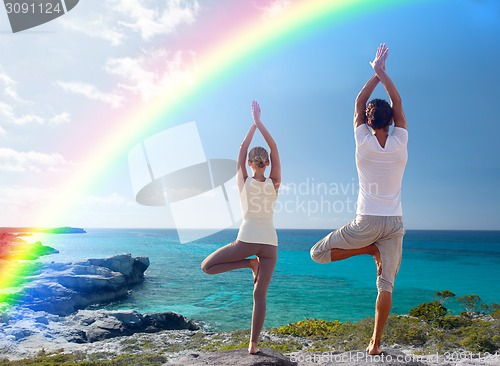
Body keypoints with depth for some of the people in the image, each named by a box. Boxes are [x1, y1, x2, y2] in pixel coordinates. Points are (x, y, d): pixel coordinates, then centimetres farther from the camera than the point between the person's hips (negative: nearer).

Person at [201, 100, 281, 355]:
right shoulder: (274, 184, 0)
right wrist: (259, 121, 5)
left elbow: (242, 149, 7)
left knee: (207, 266, 13)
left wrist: (254, 123, 12)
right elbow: (274, 149, 4)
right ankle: (253, 344, 5)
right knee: (260, 295, 7)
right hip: (269, 241, 3)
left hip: (247, 239, -3)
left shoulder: (244, 182, -2)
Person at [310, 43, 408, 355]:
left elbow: (359, 104, 6)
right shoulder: (400, 143, -3)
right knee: (386, 284, 8)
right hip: (395, 223, 3)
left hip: (367, 222, -3)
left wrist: (376, 73, 10)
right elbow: (398, 103, 8)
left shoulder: (364, 143, -6)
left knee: (318, 253, 10)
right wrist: (382, 71, 9)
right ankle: (376, 343, 9)